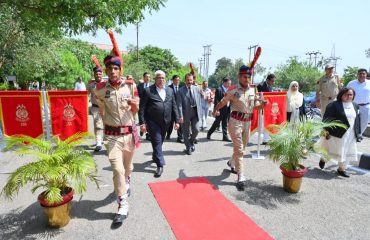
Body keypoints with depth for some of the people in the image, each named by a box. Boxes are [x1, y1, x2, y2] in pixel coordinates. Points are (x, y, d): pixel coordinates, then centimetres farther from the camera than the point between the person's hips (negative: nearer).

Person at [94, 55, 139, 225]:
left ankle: (126, 184, 52)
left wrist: (135, 105, -19)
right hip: (112, 134, -2)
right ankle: (123, 206, 5)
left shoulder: (130, 86, -5)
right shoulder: (100, 89, -8)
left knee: (128, 166, 20)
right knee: (117, 169, -10)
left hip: (129, 132, 2)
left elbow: (134, 111, 3)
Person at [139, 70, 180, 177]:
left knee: (160, 142, 17)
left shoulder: (170, 90, 8)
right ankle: (160, 165, 4)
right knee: (157, 142, -3)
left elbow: (174, 106, 9)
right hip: (153, 122, -4)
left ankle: (155, 156, 41)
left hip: (165, 122, 5)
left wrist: (177, 120, 5)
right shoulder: (148, 91, -6)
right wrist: (142, 123, -12)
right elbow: (142, 108, -7)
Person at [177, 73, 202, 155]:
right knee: (186, 133, 8)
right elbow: (179, 105, -11)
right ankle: (188, 147, 27)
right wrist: (181, 116, -17)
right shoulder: (181, 90, -7)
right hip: (186, 114, -2)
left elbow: (199, 100, 9)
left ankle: (191, 142, 30)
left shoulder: (197, 88, 4)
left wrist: (200, 111, 4)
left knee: (196, 130, 0)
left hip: (195, 113, 3)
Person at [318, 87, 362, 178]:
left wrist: (358, 133, 11)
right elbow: (326, 119, -12)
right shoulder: (333, 105, -10)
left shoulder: (355, 106, 10)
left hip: (350, 135, 6)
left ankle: (341, 169, 25)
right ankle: (323, 159, 35)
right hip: (336, 133, -6)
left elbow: (357, 121, 15)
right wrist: (327, 131, -16)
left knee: (347, 152, 10)